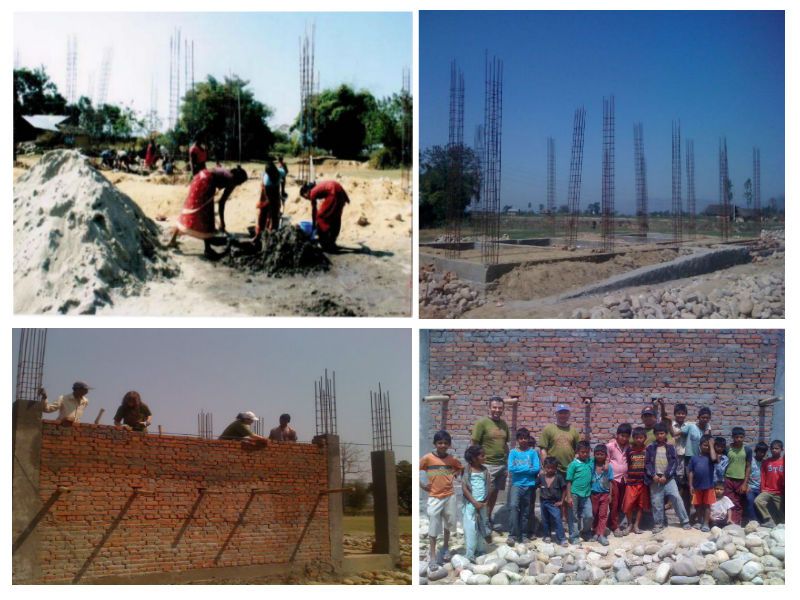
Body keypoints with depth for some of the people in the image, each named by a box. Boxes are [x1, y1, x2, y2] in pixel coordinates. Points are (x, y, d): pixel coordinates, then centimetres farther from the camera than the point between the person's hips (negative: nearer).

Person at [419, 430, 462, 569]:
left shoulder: (452, 459, 0)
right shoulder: (428, 458, -10)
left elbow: (461, 469, 19)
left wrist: (454, 476, 3)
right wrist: (422, 485, -7)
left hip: (450, 496, 3)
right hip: (434, 497, -3)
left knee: (448, 524, 15)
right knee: (433, 527, -2)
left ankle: (446, 548, 35)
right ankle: (432, 556, 2)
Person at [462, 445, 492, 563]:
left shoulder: (485, 470, 5)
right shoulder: (468, 471, -9)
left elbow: (488, 487, 8)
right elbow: (464, 488, -11)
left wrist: (485, 501, -4)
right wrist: (474, 502, -14)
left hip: (482, 503, 5)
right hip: (471, 503, -5)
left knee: (482, 526, 12)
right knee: (471, 528, -7)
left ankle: (480, 549, 24)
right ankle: (469, 554, -6)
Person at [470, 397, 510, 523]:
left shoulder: (504, 424, 12)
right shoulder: (482, 423, -7)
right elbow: (475, 444, -8)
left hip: (502, 465, 6)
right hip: (487, 465, -6)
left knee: (495, 492, 12)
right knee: (487, 493, -3)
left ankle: (488, 517, 26)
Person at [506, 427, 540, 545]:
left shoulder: (533, 452, 3)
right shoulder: (513, 452, 2)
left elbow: (536, 469, -5)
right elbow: (511, 468, -8)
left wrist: (520, 469, -7)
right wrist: (527, 468, -9)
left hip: (529, 485, 1)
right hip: (516, 484, -1)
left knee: (525, 511, 8)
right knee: (513, 506, -21)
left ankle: (524, 535, 20)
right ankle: (512, 535, -18)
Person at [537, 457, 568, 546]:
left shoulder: (559, 477, -9)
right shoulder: (541, 476, -1)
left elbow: (564, 490, -4)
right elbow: (536, 485, 12)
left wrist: (561, 501, -5)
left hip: (554, 503, -4)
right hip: (544, 502, 4)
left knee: (557, 520, -12)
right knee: (545, 520, 14)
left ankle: (562, 539, -11)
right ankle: (547, 536, 30)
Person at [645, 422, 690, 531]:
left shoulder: (670, 447, 4)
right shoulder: (651, 448, 6)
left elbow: (674, 462, -2)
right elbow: (647, 463, 2)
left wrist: (665, 476, -11)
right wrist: (653, 475, -12)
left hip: (668, 478, -1)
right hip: (655, 479, 1)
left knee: (676, 498, -10)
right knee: (656, 501, 1)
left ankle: (685, 521, -2)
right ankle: (659, 523, 13)